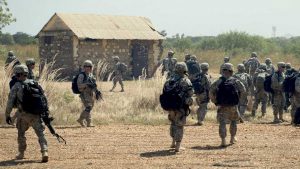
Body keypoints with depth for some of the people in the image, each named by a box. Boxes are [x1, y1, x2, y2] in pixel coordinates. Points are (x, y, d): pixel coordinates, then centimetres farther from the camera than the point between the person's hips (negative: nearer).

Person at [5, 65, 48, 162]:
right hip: (36, 114, 2)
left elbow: (10, 103, -5)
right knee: (40, 133, -1)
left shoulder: (16, 87, -4)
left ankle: (21, 153, 28)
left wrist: (7, 115, 5)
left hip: (23, 115, -2)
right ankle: (44, 152, -19)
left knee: (21, 133, 21)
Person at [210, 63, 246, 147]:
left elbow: (211, 93, -5)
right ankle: (233, 138, 31)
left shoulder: (218, 82, -4)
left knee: (222, 123, 1)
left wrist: (216, 102, 5)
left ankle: (223, 140, -11)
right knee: (233, 121, 23)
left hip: (222, 106, -1)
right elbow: (243, 92, 4)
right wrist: (238, 100, 12)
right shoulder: (236, 82, -2)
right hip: (233, 106, 1)